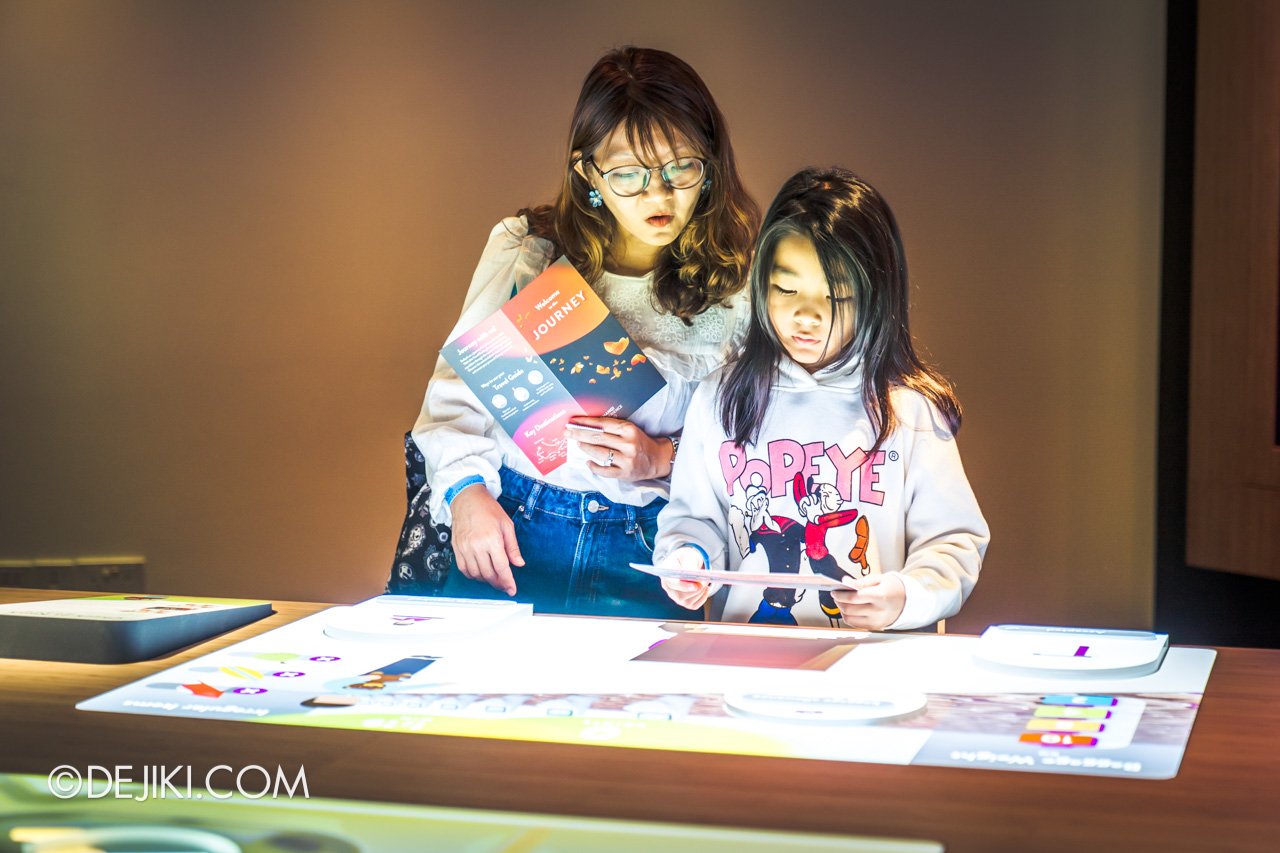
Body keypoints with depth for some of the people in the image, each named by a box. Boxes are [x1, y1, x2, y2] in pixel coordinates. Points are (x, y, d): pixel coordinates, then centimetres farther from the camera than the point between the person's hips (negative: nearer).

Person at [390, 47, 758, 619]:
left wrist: (664, 459, -10)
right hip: (507, 525, 1)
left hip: (647, 554, 0)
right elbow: (457, 386, 6)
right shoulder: (525, 250, 6)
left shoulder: (741, 284, 4)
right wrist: (467, 489, -10)